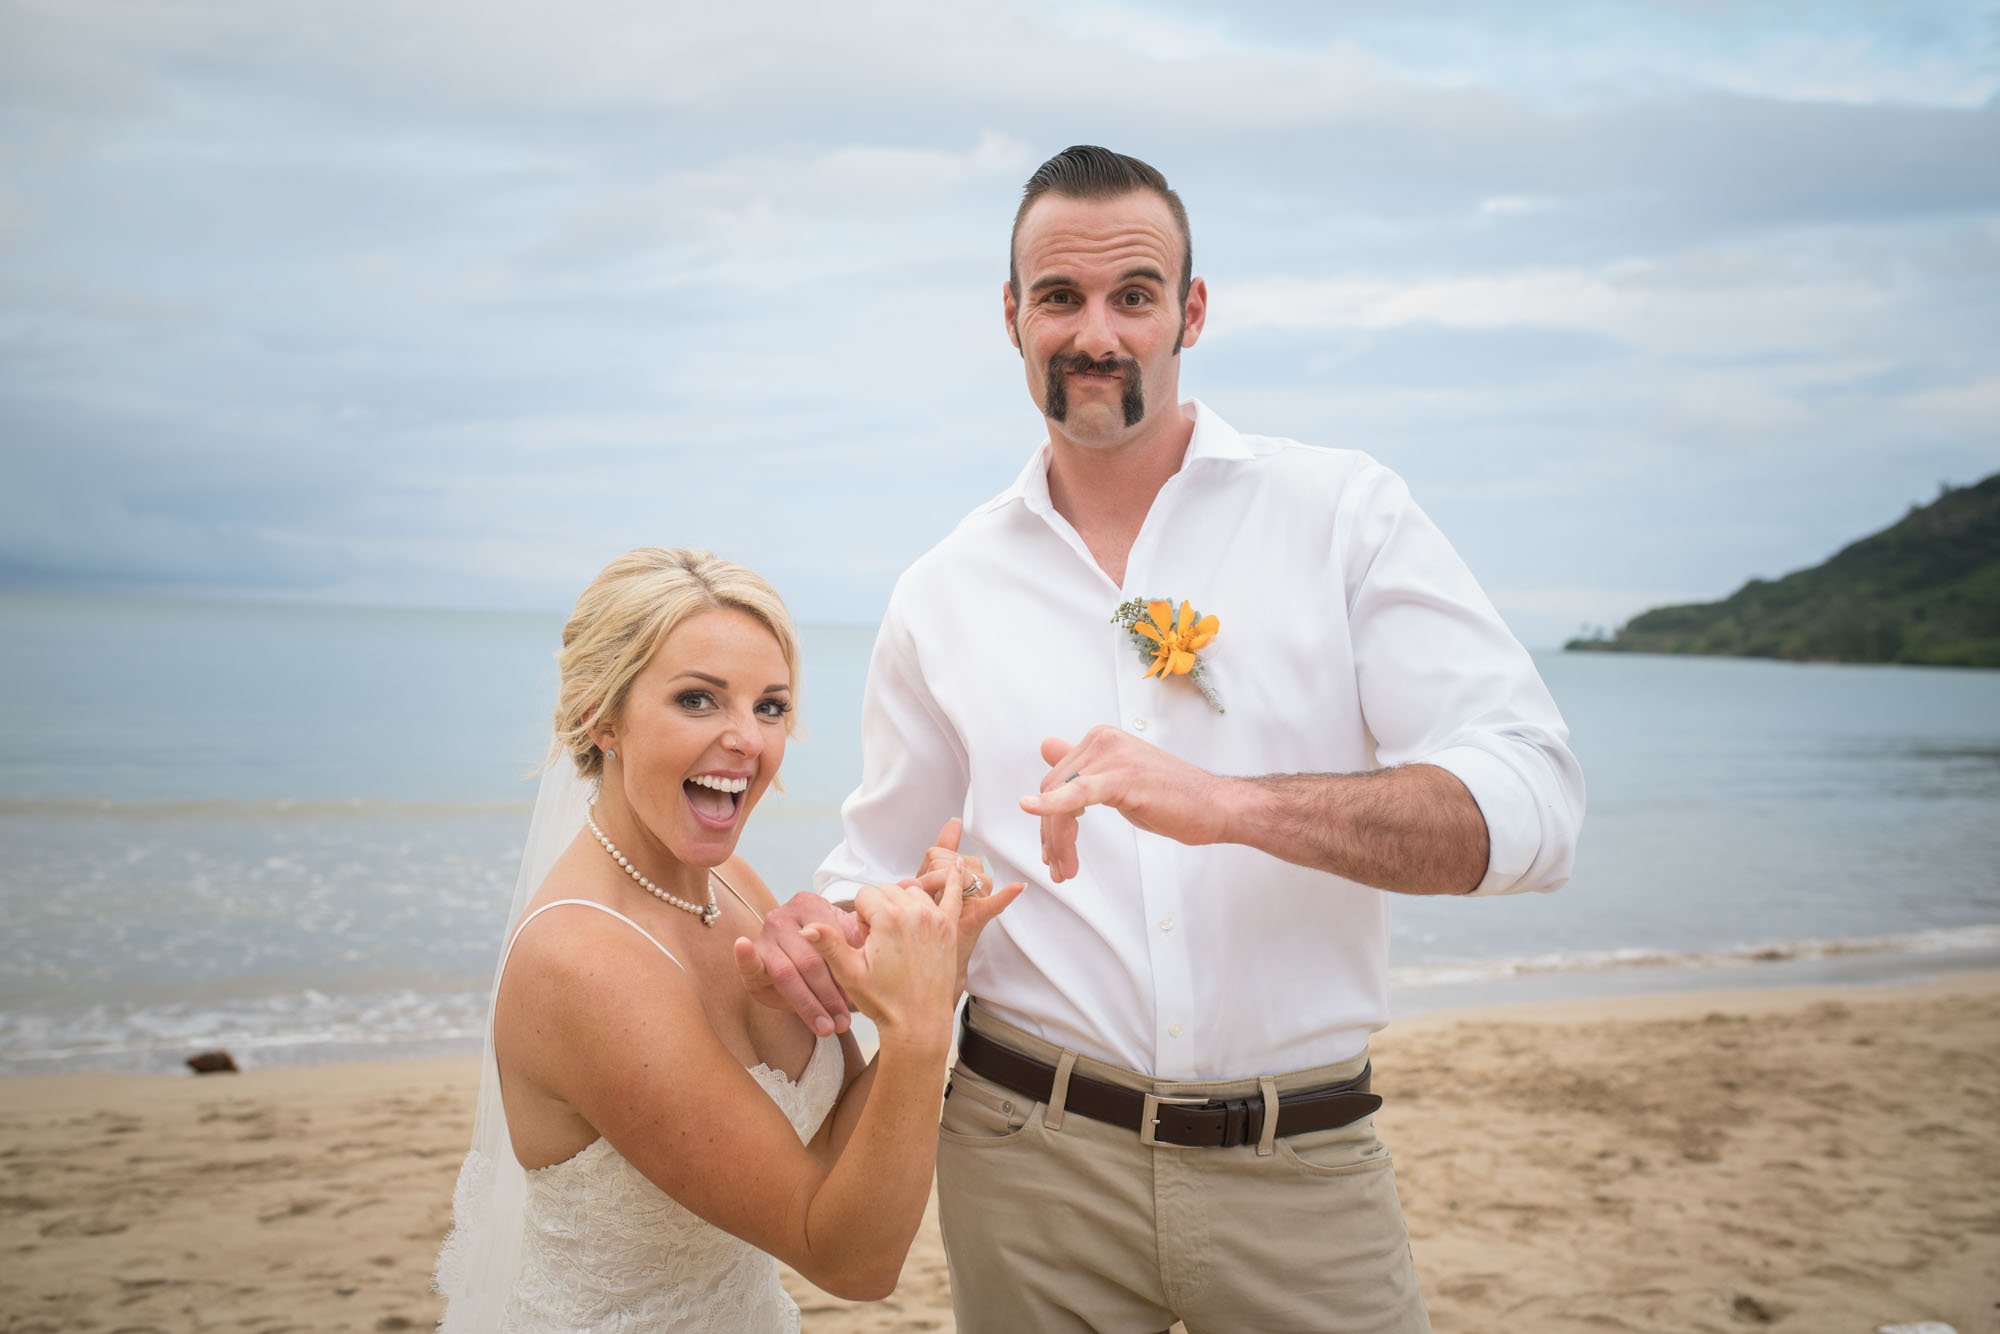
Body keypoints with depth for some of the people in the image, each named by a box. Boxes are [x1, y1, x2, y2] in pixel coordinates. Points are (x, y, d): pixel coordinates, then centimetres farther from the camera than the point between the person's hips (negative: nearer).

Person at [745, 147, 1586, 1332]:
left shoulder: (1347, 513, -3)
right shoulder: (943, 596, 5)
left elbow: (1534, 801, -14)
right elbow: (884, 858, 14)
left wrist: (1234, 804, -28)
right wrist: (817, 930, -9)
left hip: (1302, 1171, -1)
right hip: (1029, 1157, 2)